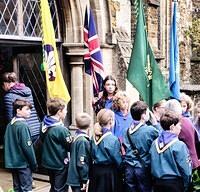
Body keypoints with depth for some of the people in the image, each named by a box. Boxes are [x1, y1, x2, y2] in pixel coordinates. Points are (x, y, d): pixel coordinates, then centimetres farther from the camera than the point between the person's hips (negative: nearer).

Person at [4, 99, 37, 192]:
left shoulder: (10, 125, 7)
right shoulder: (23, 125, -17)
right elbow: (27, 147, -18)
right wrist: (34, 163, -9)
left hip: (12, 163, 8)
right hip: (23, 163, -8)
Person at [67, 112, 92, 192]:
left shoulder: (76, 138, 5)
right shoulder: (83, 141, -21)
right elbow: (81, 163, -22)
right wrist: (84, 180, -16)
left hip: (74, 178, 9)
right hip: (79, 179, -9)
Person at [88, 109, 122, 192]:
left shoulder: (94, 137, 0)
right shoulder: (113, 139, -17)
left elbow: (92, 155, 8)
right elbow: (117, 159, -11)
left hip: (95, 170, 6)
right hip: (109, 172, -6)